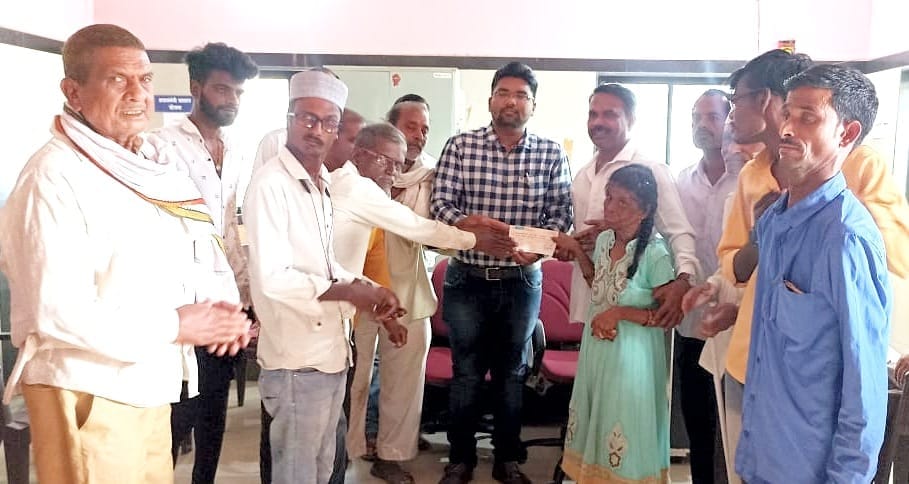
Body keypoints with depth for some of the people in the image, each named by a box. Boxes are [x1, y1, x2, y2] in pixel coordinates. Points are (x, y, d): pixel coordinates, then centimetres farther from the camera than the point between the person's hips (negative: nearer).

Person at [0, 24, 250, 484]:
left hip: (149, 383, 8)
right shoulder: (55, 176, -17)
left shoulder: (153, 165, 9)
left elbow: (200, 246, 13)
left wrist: (224, 304, -8)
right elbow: (57, 312, -24)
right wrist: (173, 326, -18)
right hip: (87, 390, -8)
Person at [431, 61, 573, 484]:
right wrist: (466, 223, -28)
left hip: (522, 281, 1)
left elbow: (560, 211, -2)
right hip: (467, 279, -1)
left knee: (512, 373, 15)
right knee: (466, 373, 11)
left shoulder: (551, 154, -1)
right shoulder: (460, 145, -5)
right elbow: (440, 202, -9)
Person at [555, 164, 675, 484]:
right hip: (597, 347, 7)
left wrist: (620, 313, -20)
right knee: (596, 419, 19)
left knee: (625, 430, 7)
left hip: (632, 354, -6)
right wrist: (577, 251, 5)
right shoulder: (604, 240, 0)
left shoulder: (654, 253, -19)